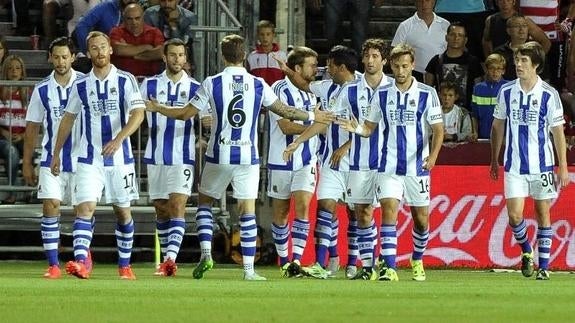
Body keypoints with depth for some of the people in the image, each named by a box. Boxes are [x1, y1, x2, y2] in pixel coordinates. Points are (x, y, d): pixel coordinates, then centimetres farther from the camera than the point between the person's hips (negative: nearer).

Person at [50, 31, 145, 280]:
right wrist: (56, 154, 17)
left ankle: (125, 265, 22)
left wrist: (118, 140, -29)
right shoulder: (81, 85, 6)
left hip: (119, 157, -1)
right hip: (89, 159, 1)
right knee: (85, 208, -15)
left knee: (123, 212, 8)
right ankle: (80, 262, -27)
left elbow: (138, 114, -14)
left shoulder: (125, 81, -2)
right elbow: (68, 119, 16)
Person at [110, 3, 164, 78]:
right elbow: (118, 50, -13)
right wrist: (145, 47, -4)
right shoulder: (117, 32, 7)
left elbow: (161, 53, -8)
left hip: (150, 77, 0)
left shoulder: (154, 32, 9)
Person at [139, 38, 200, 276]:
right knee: (161, 209, 9)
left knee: (177, 206, -15)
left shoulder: (195, 88, 3)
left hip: (183, 158, -2)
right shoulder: (150, 85, 6)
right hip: (156, 156, 2)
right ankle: (166, 259, 21)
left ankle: (170, 258, -25)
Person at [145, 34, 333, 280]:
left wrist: (156, 108, 18)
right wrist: (312, 117, 28)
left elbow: (185, 114, 1)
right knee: (248, 212, 5)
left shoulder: (212, 83, -5)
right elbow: (284, 111, 11)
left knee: (205, 201, 19)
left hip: (219, 156, -1)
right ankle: (249, 270, 1)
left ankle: (206, 254, 4)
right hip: (248, 158, 1)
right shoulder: (258, 85, 0)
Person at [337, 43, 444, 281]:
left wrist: (433, 156, -17)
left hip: (418, 166, -1)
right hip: (390, 166, 1)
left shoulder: (427, 94, -2)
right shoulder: (382, 94, 4)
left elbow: (438, 129, -1)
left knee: (421, 218, 7)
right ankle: (389, 267, -19)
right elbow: (370, 127, 10)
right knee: (389, 210, -15)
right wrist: (357, 128, -13)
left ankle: (417, 260, 32)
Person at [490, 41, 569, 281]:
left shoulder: (549, 95, -5)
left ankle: (544, 266, 11)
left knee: (543, 213, 4)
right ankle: (526, 251, 22)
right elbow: (498, 126, 12)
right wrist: (494, 160, 14)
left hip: (542, 164, -2)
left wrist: (563, 167, -3)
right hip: (514, 165, 2)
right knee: (514, 215, -5)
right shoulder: (506, 92, 2)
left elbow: (558, 132, -1)